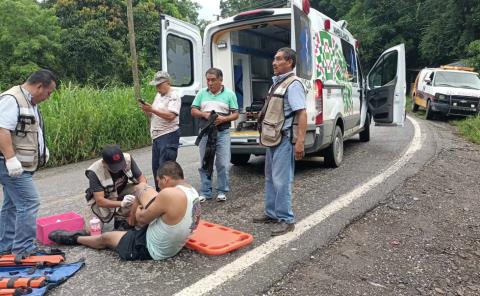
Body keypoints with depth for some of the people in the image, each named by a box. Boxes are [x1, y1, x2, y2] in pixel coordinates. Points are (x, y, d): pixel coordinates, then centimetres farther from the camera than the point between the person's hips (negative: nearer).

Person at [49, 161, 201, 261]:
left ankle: (75, 238, 47)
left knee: (105, 237, 16)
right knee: (147, 191, 12)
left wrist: (138, 212, 7)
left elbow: (142, 219, -16)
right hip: (173, 246, 8)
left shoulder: (169, 194, -30)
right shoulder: (193, 193, -4)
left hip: (151, 249, -8)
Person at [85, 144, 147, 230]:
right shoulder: (95, 172, -30)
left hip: (122, 192, 3)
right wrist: (121, 203, -48)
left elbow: (142, 178, -12)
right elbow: (99, 201, -32)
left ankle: (121, 219, -8)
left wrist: (142, 188, -37)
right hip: (103, 199, -2)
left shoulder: (127, 159, -21)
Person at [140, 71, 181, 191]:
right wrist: (146, 110, 2)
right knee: (155, 166, 13)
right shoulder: (158, 95, 19)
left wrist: (152, 109, -21)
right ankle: (159, 192, 25)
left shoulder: (173, 96, -8)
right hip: (157, 136, 9)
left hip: (168, 135, -9)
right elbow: (153, 115, 23)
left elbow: (170, 116, -22)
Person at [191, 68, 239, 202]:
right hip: (205, 132, 2)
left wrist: (224, 118, -17)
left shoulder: (229, 94, 3)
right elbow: (193, 111, 10)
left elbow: (235, 114, 2)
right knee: (205, 164, 7)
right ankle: (205, 192, 16)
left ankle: (222, 191, 12)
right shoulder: (202, 93, 9)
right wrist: (204, 114, -10)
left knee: (223, 164, -2)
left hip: (222, 133, -2)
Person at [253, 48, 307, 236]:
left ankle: (286, 220, 2)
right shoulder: (276, 82, 15)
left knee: (281, 180, -8)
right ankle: (272, 213, 28)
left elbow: (302, 114, -21)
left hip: (284, 139, -10)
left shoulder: (293, 84, -14)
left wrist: (300, 141, -27)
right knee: (270, 178, 16)